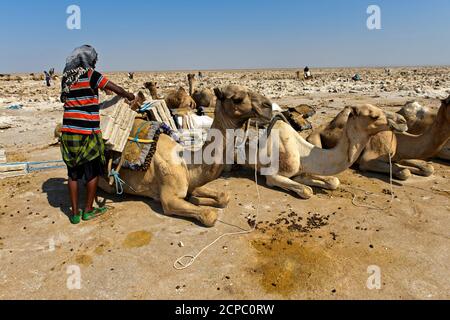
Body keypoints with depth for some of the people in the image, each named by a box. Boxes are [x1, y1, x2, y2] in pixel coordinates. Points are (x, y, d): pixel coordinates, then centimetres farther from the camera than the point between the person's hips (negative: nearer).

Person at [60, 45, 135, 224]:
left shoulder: (66, 78, 12)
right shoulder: (90, 75, -6)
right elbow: (117, 90, -4)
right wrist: (129, 96, 15)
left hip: (68, 131, 6)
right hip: (87, 132, -6)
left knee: (73, 172, 11)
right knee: (93, 171, 9)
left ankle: (75, 213, 17)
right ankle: (88, 210, 19)